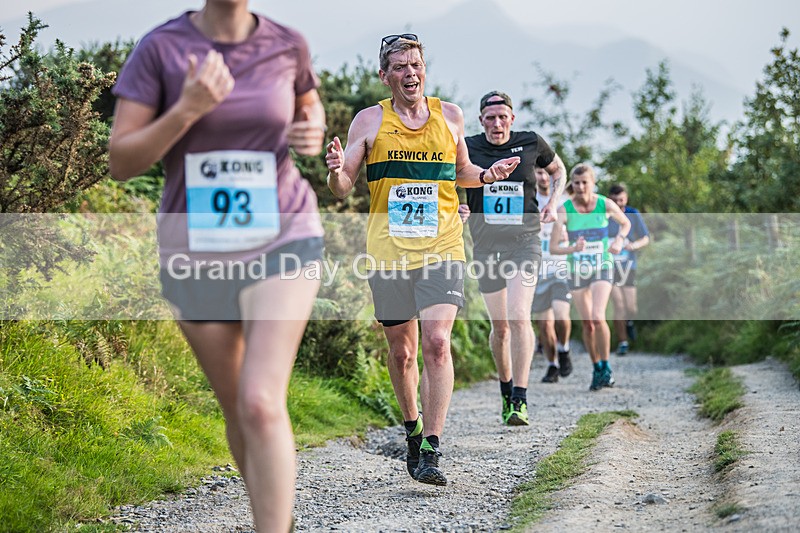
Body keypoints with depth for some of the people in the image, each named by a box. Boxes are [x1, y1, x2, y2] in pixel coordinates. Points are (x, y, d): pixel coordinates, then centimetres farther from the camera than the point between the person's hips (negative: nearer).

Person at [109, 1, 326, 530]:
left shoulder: (286, 45, -3)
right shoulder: (161, 47, -8)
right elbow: (121, 162, -9)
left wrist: (314, 132, -4)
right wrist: (188, 109, -23)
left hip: (282, 239, -1)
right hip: (196, 250, 1)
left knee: (261, 403, -18)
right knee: (237, 408, 13)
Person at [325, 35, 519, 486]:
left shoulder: (450, 116, 9)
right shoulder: (370, 121, 4)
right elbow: (342, 189, 5)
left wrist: (487, 175, 3)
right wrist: (337, 171, -18)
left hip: (442, 250, 0)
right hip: (388, 253, 0)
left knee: (437, 343, -15)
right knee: (402, 352, 8)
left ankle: (431, 449, -14)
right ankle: (413, 428, 33)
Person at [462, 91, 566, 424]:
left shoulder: (531, 143, 2)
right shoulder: (467, 148, 1)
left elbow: (557, 170, 21)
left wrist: (553, 203, 6)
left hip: (524, 242, -1)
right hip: (486, 245, 2)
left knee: (519, 318, -17)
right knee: (500, 326, 6)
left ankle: (520, 401, -16)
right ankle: (506, 389, 29)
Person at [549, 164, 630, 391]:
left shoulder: (606, 204, -8)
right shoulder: (564, 210, -11)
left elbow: (625, 223, 12)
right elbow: (553, 247, -11)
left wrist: (619, 240, -7)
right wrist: (573, 249, -30)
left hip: (602, 268, -1)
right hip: (577, 270, 1)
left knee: (598, 317, -19)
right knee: (587, 323, 5)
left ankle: (606, 367, -1)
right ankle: (596, 369, 24)